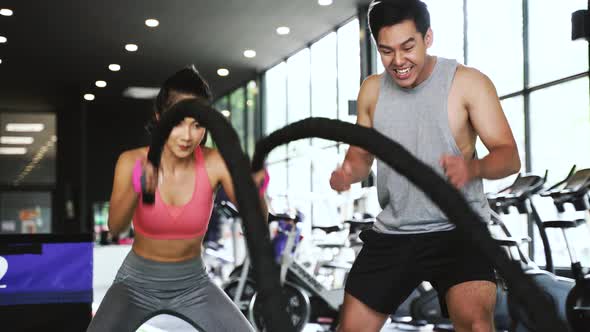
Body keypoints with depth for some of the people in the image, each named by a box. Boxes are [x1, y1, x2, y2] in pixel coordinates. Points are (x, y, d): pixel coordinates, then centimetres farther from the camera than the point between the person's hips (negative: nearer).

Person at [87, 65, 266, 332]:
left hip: (193, 283, 1)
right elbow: (115, 227, -30)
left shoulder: (214, 163, -16)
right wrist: (137, 187, -51)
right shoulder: (133, 161, -17)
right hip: (138, 282, -1)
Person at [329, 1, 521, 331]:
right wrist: (349, 171, -10)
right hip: (392, 234, 4)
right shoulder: (372, 90, 4)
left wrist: (472, 168, -34)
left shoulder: (468, 83, -9)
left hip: (458, 230, -4)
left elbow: (509, 155, -12)